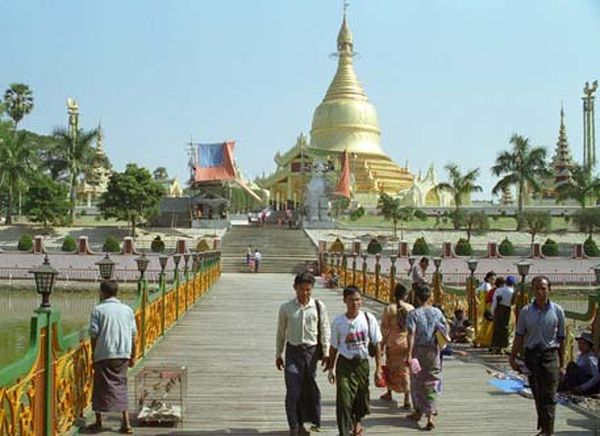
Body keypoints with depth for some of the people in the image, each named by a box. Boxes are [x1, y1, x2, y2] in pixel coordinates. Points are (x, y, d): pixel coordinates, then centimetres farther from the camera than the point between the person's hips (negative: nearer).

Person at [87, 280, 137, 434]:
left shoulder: (98, 309, -3)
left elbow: (94, 335, -6)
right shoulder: (127, 310, 7)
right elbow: (133, 335, 7)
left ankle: (98, 422, 17)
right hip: (123, 354, 3)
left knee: (101, 388, 9)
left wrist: (94, 355, 5)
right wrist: (133, 356, 14)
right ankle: (126, 423, 7)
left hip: (104, 354, -3)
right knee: (121, 387, 12)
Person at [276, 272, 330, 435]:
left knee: (310, 389, 9)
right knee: (293, 390, -2)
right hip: (293, 351, -1)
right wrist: (278, 354, 9)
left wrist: (326, 352, -1)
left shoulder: (319, 307, -2)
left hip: (312, 350, 1)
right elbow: (281, 332, 7)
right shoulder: (286, 308, -1)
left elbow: (325, 330, 3)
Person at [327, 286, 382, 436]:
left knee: (361, 398, 18)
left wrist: (378, 368, -4)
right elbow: (334, 347, 3)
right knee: (344, 401, -11)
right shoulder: (338, 322, -6)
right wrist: (331, 369, 3)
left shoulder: (369, 319, -6)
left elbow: (376, 345, -1)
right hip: (345, 364, -2)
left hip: (362, 363, 2)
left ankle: (357, 423, 47)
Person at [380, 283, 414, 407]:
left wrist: (383, 343, 4)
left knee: (390, 368, 17)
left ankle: (389, 393, 32)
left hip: (393, 342, -1)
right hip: (407, 343, 1)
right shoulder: (411, 308, -4)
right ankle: (407, 398, -2)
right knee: (406, 369, 5)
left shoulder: (389, 309, -9)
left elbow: (385, 328, -6)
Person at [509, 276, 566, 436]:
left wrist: (562, 363, 3)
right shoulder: (526, 311, 3)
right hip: (532, 355, 2)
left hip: (550, 355, -2)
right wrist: (512, 358, 4)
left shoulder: (557, 311, -1)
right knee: (537, 395, 11)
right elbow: (519, 336, 7)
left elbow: (561, 338, 3)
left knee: (549, 396, -6)